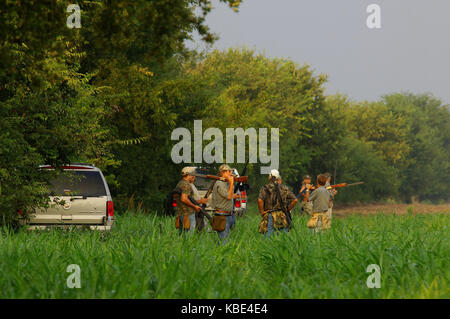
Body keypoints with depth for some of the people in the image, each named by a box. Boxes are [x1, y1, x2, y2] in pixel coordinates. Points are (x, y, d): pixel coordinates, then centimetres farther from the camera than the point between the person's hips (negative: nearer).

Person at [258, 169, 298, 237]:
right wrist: (288, 209, 12)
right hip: (283, 216, 2)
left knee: (269, 237, -2)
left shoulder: (265, 188, -2)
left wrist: (261, 212, -5)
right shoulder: (284, 188, 7)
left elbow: (260, 200, -17)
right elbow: (295, 200, 4)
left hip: (270, 216, -2)